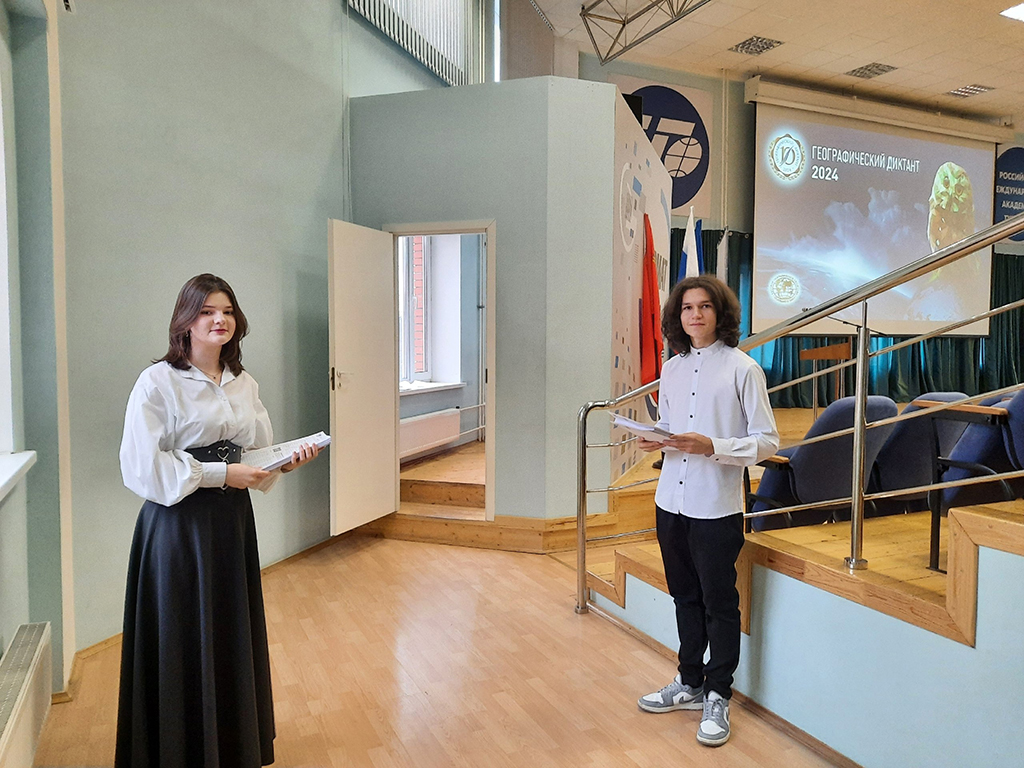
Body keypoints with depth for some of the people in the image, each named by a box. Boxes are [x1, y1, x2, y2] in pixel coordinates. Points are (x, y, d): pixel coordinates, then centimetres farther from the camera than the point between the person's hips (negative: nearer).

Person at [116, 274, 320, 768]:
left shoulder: (244, 384, 8)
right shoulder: (158, 382, -11)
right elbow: (142, 466, -16)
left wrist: (285, 463, -7)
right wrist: (220, 474, -19)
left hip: (232, 521, 6)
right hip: (178, 523, -6)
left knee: (235, 637, 15)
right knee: (183, 643, 5)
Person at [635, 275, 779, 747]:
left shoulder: (742, 368, -7)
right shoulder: (671, 369, 10)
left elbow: (767, 442, -9)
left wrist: (712, 447, -22)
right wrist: (656, 441, -3)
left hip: (717, 508, -5)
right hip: (671, 501, 5)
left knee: (719, 603, 7)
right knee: (685, 597, 17)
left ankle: (718, 697, 23)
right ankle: (690, 683, 34)